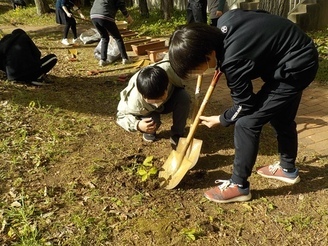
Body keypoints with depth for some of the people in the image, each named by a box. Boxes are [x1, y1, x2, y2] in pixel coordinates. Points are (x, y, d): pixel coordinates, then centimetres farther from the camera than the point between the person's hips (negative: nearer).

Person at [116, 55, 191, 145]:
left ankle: (177, 134, -8)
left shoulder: (168, 68, -41)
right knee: (153, 121, -33)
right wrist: (137, 125, -44)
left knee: (184, 97, -30)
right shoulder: (135, 101, -42)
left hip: (171, 94, 2)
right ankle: (149, 132, 9)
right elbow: (122, 115, -24)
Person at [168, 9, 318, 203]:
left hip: (294, 68, -10)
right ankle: (288, 169, 45)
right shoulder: (224, 22, -10)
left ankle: (239, 186, 6)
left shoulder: (233, 61, -31)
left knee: (246, 123, -9)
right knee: (281, 117, 23)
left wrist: (220, 120, 4)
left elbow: (245, 105, -15)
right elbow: (260, 14, 10)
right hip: (301, 55, 10)